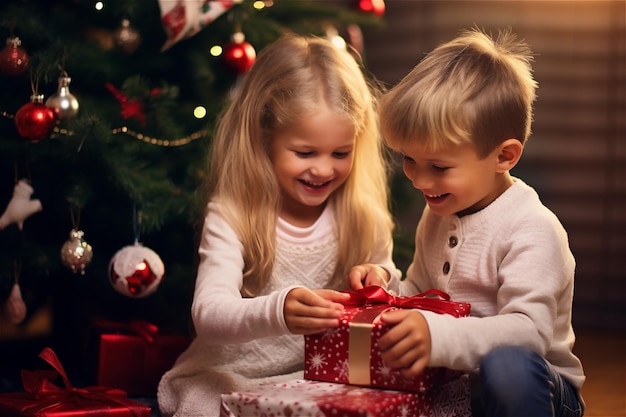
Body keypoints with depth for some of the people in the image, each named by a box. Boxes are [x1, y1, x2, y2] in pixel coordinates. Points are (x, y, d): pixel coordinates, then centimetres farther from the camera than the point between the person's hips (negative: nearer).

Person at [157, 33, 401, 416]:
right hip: (230, 379, -3)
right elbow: (208, 314, -27)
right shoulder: (231, 218, -13)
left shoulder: (360, 213, 0)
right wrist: (277, 311, -47)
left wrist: (381, 278, -12)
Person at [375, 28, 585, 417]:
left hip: (526, 385, -6)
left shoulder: (532, 229, -18)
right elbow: (419, 292, 21)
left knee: (507, 365, -39)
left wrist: (438, 336, -42)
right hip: (453, 383, 6)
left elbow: (529, 330, -28)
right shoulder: (438, 215, 9)